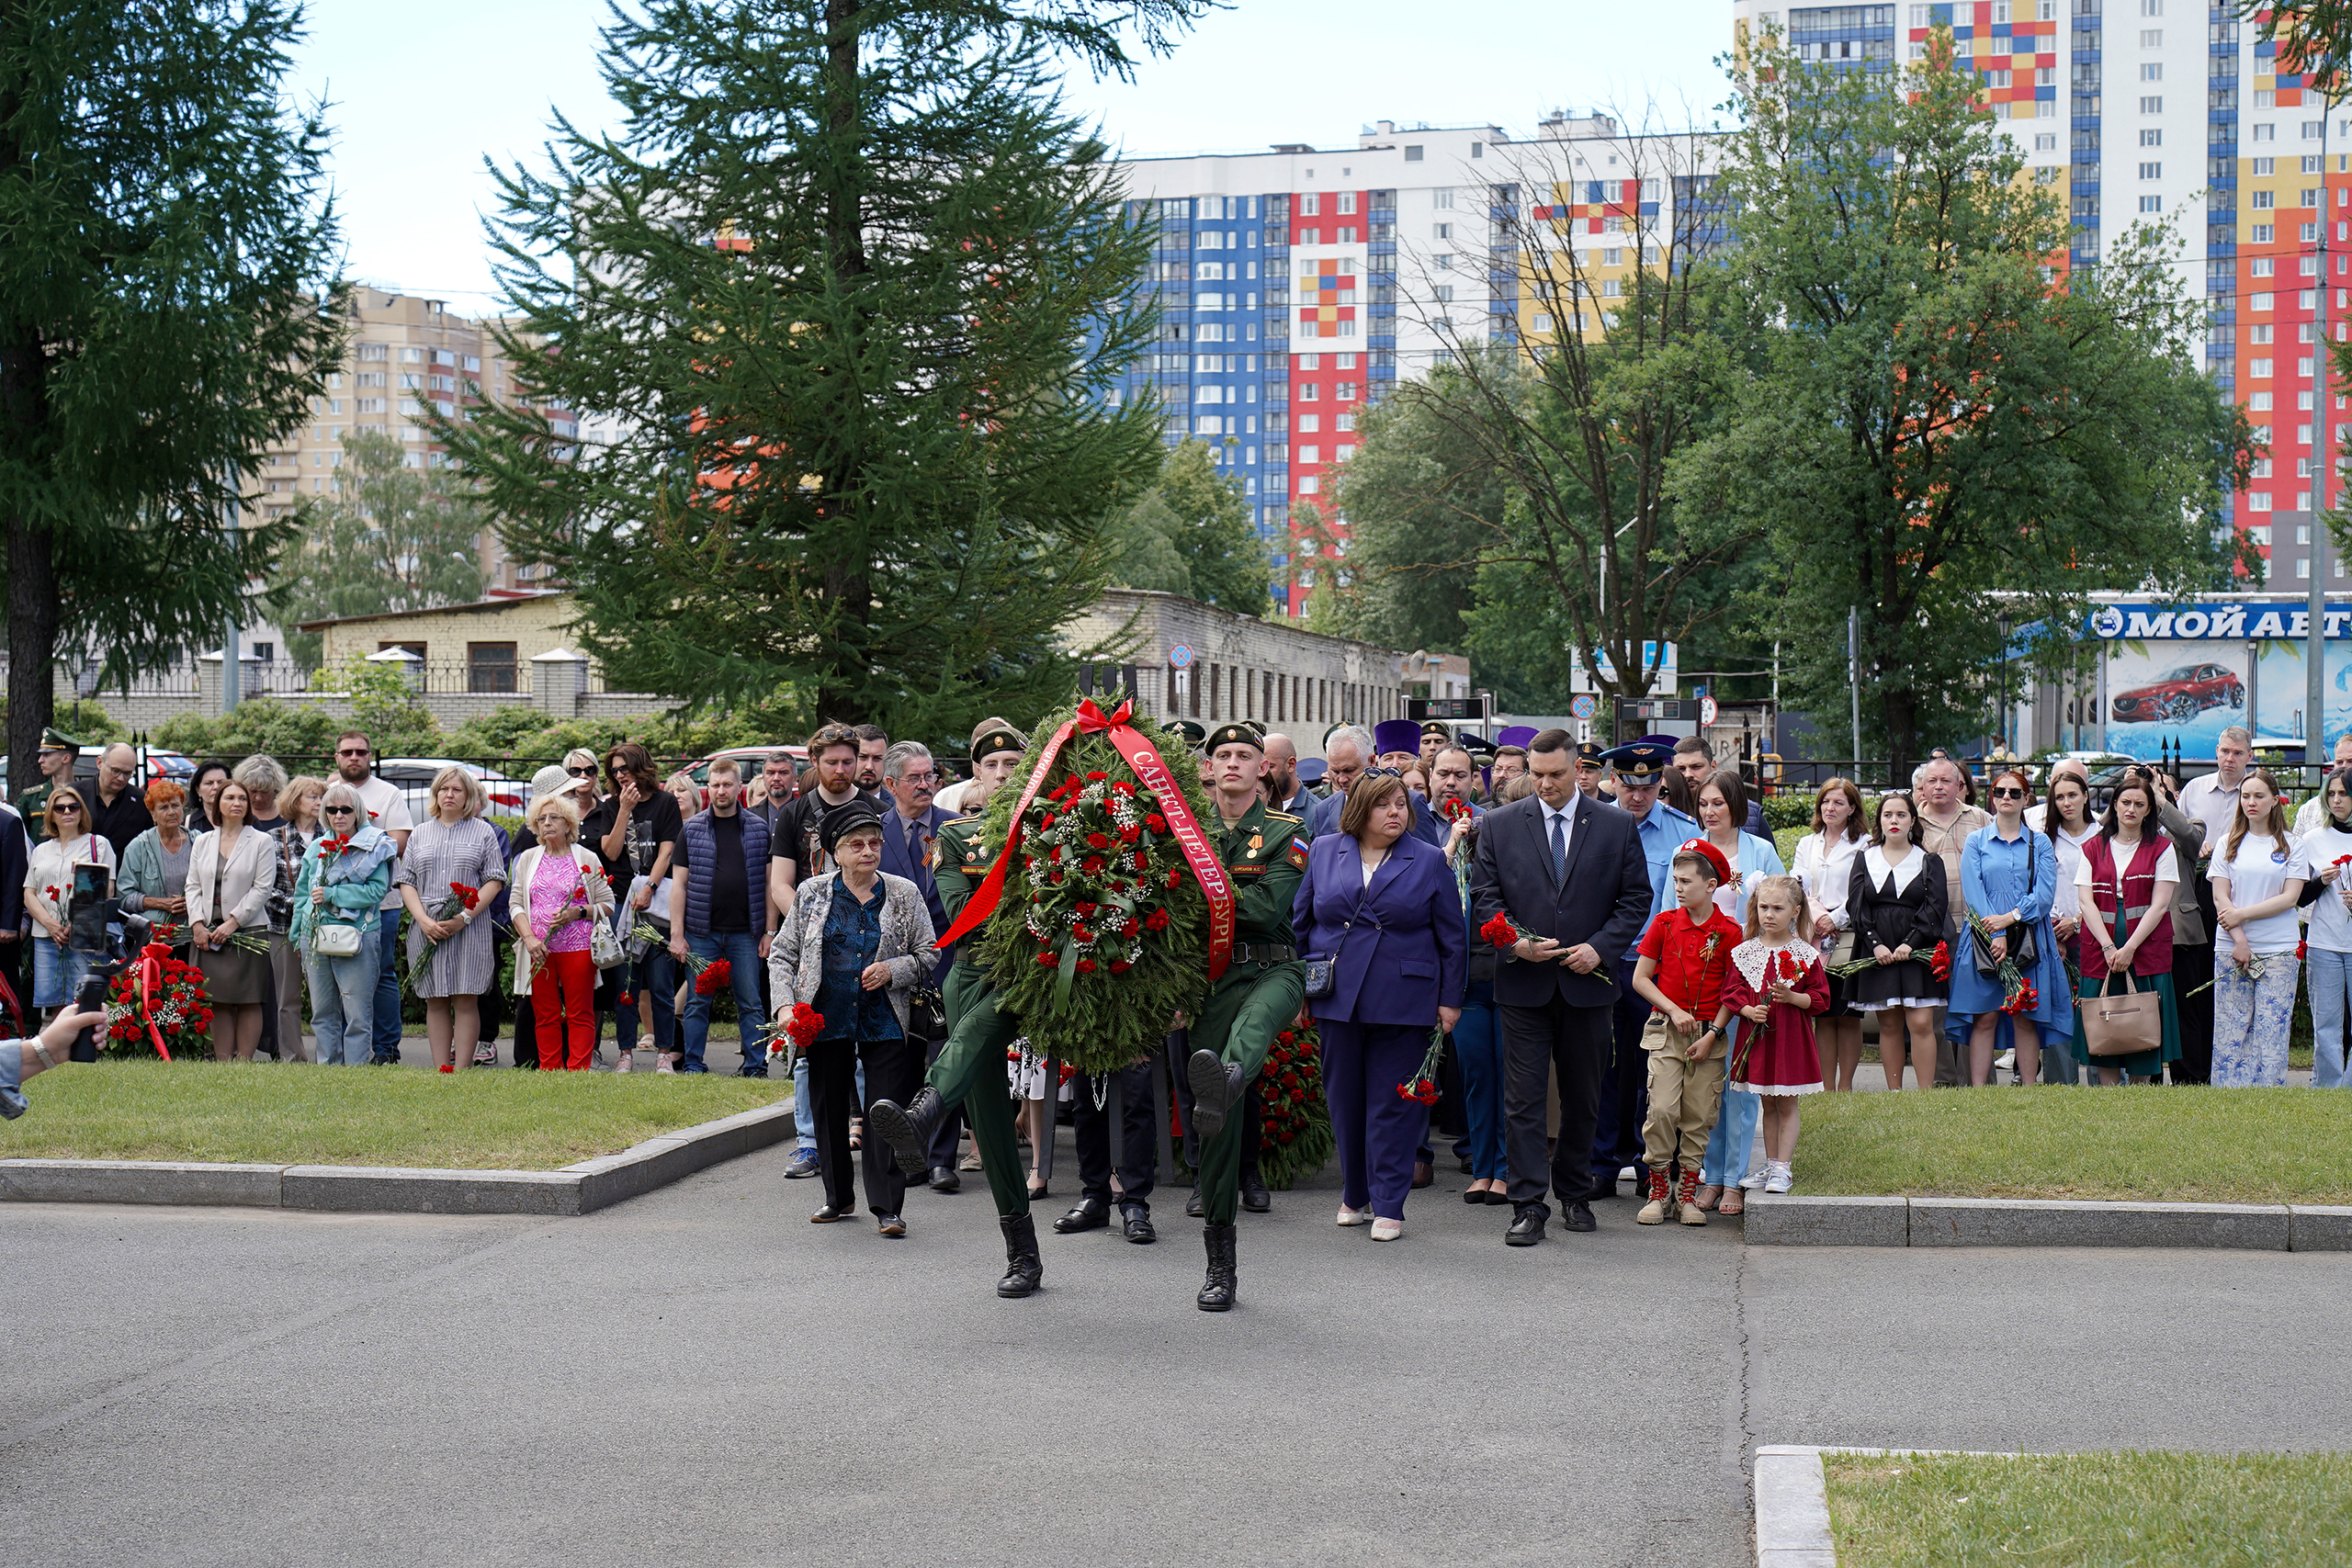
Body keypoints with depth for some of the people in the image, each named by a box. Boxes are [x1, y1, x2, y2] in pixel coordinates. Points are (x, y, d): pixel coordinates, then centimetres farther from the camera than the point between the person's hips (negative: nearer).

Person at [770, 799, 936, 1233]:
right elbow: (782, 955, 9)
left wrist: (893, 970, -11)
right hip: (825, 1019, 1)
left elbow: (929, 954, 7)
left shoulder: (904, 895, 4)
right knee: (828, 1110, 10)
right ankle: (838, 1197, 26)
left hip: (885, 1022, -1)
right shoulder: (811, 894, 5)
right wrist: (784, 1005, -5)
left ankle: (887, 1206, 0)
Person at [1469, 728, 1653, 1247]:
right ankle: (1528, 1208, -2)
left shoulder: (1617, 826, 4)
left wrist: (1600, 948, -10)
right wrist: (1516, 943, -14)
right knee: (1523, 1099, -4)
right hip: (1523, 985, -1)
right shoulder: (1499, 825, 4)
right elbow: (1484, 897, 3)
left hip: (1588, 983, 1)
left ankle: (1575, 1195, 26)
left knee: (1583, 1099, 11)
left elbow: (1636, 898, 4)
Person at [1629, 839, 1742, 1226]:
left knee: (1699, 1117, 0)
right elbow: (1640, 979, 5)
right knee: (1662, 1110, -11)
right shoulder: (1664, 923, 4)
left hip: (1709, 1033, 0)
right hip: (1665, 1030, 1)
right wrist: (1674, 1011, -7)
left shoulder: (1729, 932, -2)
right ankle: (1658, 1192, -1)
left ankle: (1687, 1195, 10)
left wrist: (1712, 1033, -9)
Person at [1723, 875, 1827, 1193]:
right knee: (1767, 1106, 12)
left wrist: (1792, 997, -18)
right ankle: (1771, 1164, 20)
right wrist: (1748, 1010, -13)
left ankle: (1783, 1168, 5)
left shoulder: (1805, 954, -4)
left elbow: (1820, 998, -2)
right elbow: (1732, 992, 5)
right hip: (1756, 1035, 3)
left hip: (1791, 1036, -3)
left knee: (1787, 1105, 1)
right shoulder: (1745, 952, 4)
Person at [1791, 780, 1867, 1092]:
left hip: (1849, 940, -4)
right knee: (1823, 1016, 3)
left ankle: (1845, 1085, 3)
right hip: (1814, 940, 4)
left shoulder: (1863, 845, 2)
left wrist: (1835, 919, -12)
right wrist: (1815, 915, -7)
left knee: (1848, 1016, -2)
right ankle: (1826, 1086, 5)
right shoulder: (1806, 844, 18)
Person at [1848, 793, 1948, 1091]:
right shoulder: (1865, 859, 11)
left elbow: (1934, 908, -2)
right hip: (1877, 952, 2)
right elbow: (1856, 906, 3)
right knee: (1889, 1025, 3)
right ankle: (1894, 1095, 6)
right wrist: (1875, 944, -10)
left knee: (1921, 1023, -10)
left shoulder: (1929, 862, 8)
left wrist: (1910, 943, -13)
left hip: (1917, 952, -2)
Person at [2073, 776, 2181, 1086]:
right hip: (2100, 952, 2)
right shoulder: (2092, 848, 10)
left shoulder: (2161, 848, 4)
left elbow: (2160, 905, -3)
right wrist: (2108, 947, -11)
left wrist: (2130, 948, -12)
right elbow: (2086, 901, 2)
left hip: (2147, 952, -2)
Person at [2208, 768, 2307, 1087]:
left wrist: (2242, 914, -11)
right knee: (2229, 1030, -1)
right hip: (2231, 949, 1)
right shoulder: (2229, 844, 8)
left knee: (2271, 1031, -3)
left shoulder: (2291, 846, 5)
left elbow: (2290, 898, -4)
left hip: (2279, 952, -1)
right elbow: (2220, 897, 2)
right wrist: (2239, 940, -10)